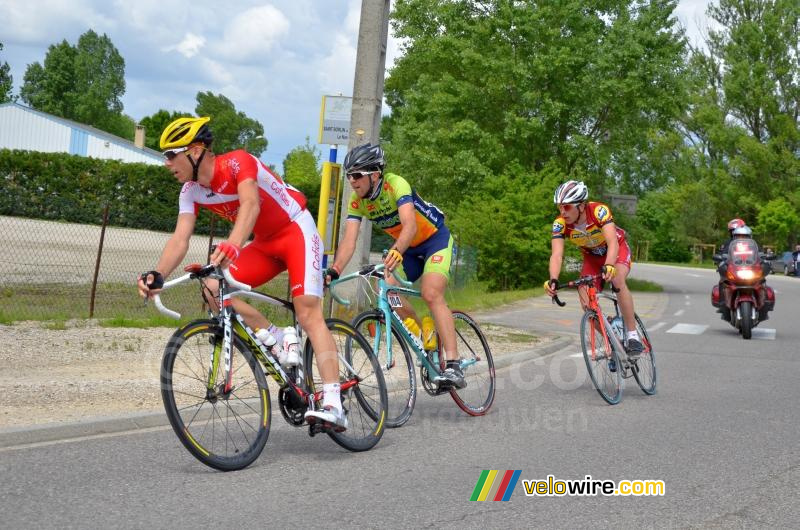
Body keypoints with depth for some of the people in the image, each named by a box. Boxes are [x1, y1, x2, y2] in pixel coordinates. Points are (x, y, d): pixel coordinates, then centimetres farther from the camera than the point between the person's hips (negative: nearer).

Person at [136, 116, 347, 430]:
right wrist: (157, 275, -34)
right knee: (214, 288, -15)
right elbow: (180, 238, -16)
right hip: (265, 242, 7)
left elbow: (251, 203, -43)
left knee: (308, 312, -21)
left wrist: (232, 245, -61)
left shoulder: (237, 162, -25)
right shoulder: (191, 191, -5)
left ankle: (333, 406, -27)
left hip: (296, 231, -7)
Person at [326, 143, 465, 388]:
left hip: (436, 239, -7)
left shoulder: (395, 184, -29)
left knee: (431, 294, -27)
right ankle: (429, 342, 8)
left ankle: (453, 365, -29)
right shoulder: (357, 200, -11)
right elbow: (349, 240, -19)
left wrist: (396, 251, -62)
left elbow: (410, 225, -43)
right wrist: (334, 271, -35)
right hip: (409, 248, 7)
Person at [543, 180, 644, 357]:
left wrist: (608, 266, -64)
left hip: (617, 250, -3)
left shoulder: (599, 211, -35)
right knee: (586, 302, -15)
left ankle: (633, 334, -23)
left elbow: (612, 243, -45)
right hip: (591, 257, 4)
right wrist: (553, 280, -54)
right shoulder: (560, 224, -26)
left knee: (617, 280, -34)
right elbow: (557, 254, -36)